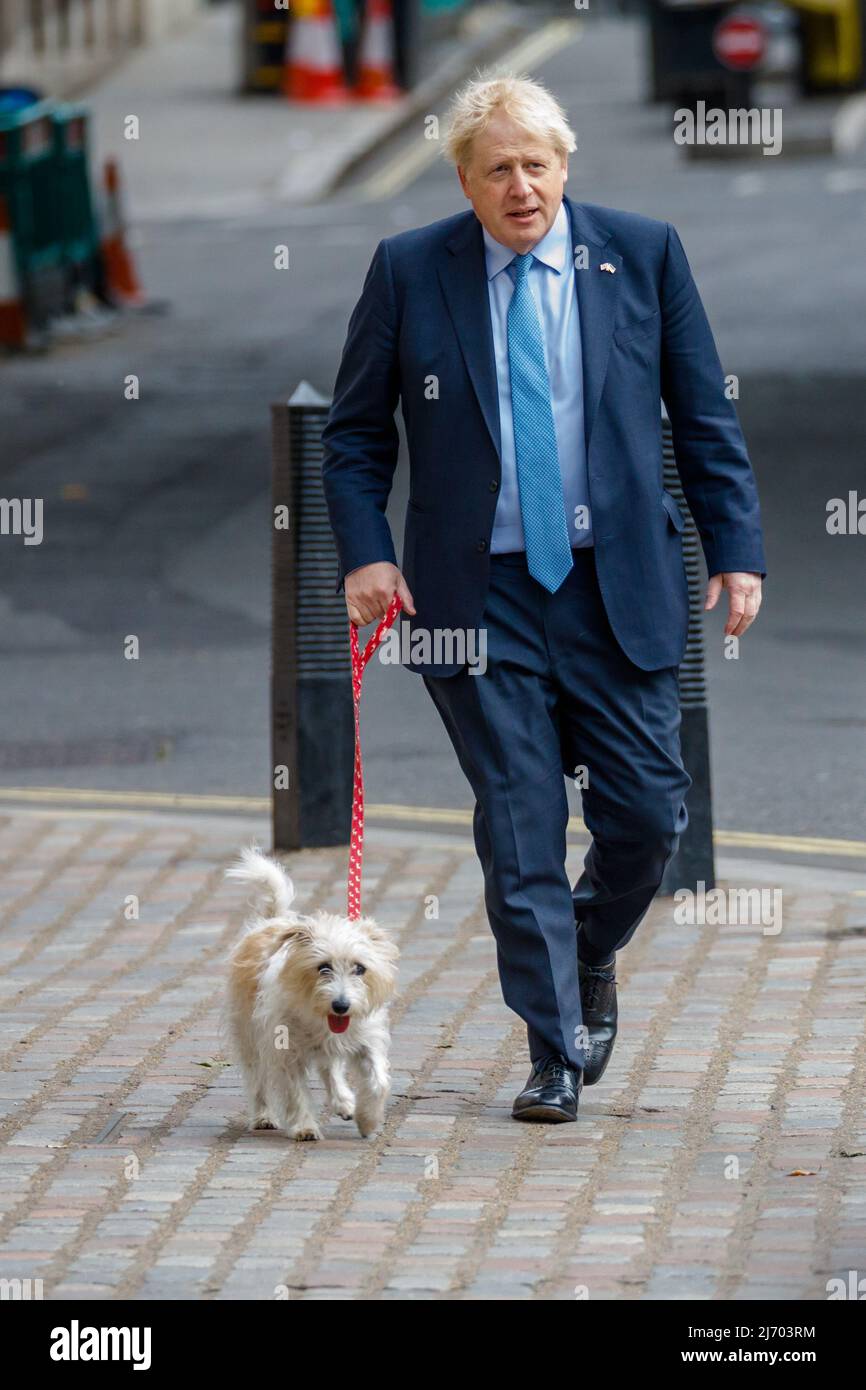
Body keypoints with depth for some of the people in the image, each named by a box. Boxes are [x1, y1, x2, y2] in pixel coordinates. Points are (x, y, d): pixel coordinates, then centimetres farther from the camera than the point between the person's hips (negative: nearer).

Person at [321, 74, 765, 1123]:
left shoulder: (643, 254, 3)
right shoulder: (408, 272, 1)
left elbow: (704, 414, 6)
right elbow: (353, 434, 7)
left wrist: (736, 551, 0)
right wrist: (363, 554, -6)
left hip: (617, 587, 1)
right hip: (479, 593, -1)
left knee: (646, 812, 1)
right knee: (518, 830, -2)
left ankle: (591, 955, 32)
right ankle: (555, 1056, 7)